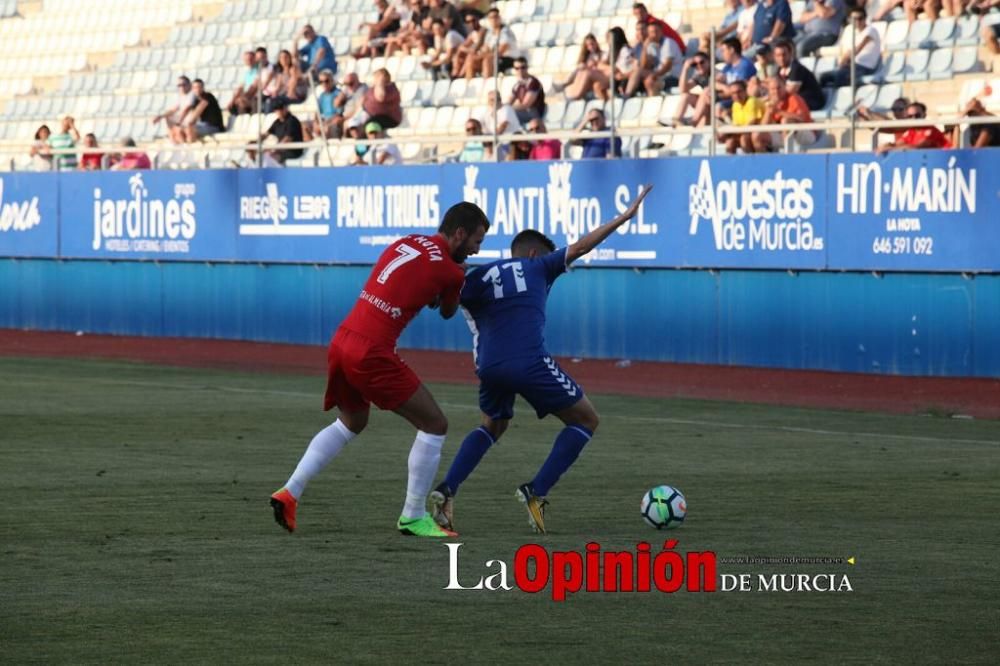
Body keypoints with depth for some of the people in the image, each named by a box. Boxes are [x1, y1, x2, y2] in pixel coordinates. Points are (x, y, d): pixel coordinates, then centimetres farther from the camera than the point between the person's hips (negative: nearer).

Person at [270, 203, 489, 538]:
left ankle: (290, 492, 20)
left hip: (341, 343, 8)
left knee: (350, 424, 30)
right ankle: (413, 517, 9)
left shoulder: (406, 243, 13)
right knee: (434, 425, 5)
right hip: (372, 354, -8)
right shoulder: (450, 270, -6)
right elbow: (447, 312, 14)